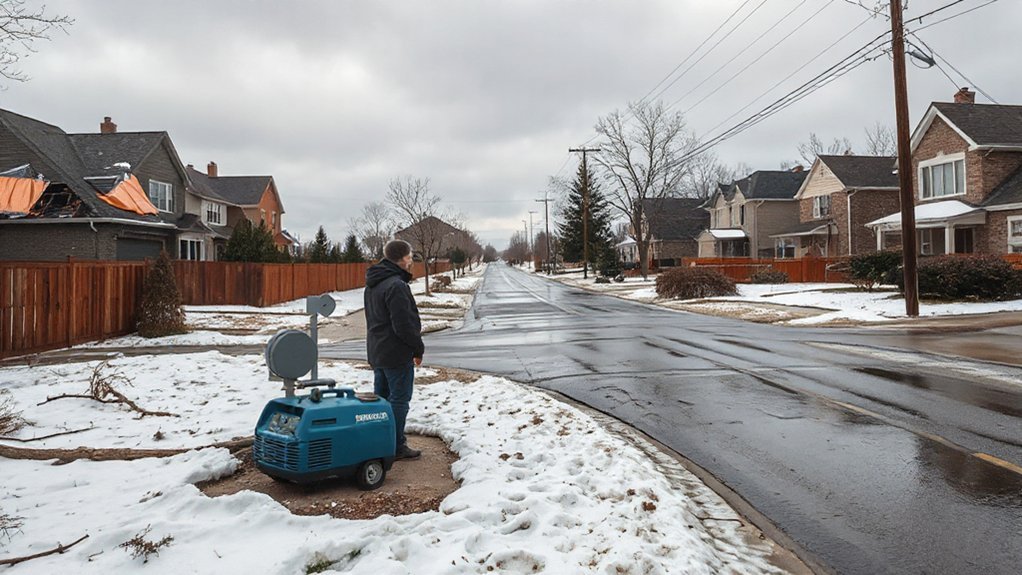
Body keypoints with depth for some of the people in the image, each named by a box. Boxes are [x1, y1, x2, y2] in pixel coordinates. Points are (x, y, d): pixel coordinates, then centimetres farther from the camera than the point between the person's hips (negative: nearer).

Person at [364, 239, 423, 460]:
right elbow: (404, 325, -23)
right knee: (399, 399, 0)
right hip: (396, 353, -10)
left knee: (381, 396, 18)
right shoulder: (396, 286, -22)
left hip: (376, 351, 10)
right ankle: (395, 447, 7)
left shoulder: (373, 284, 10)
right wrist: (418, 348, -9)